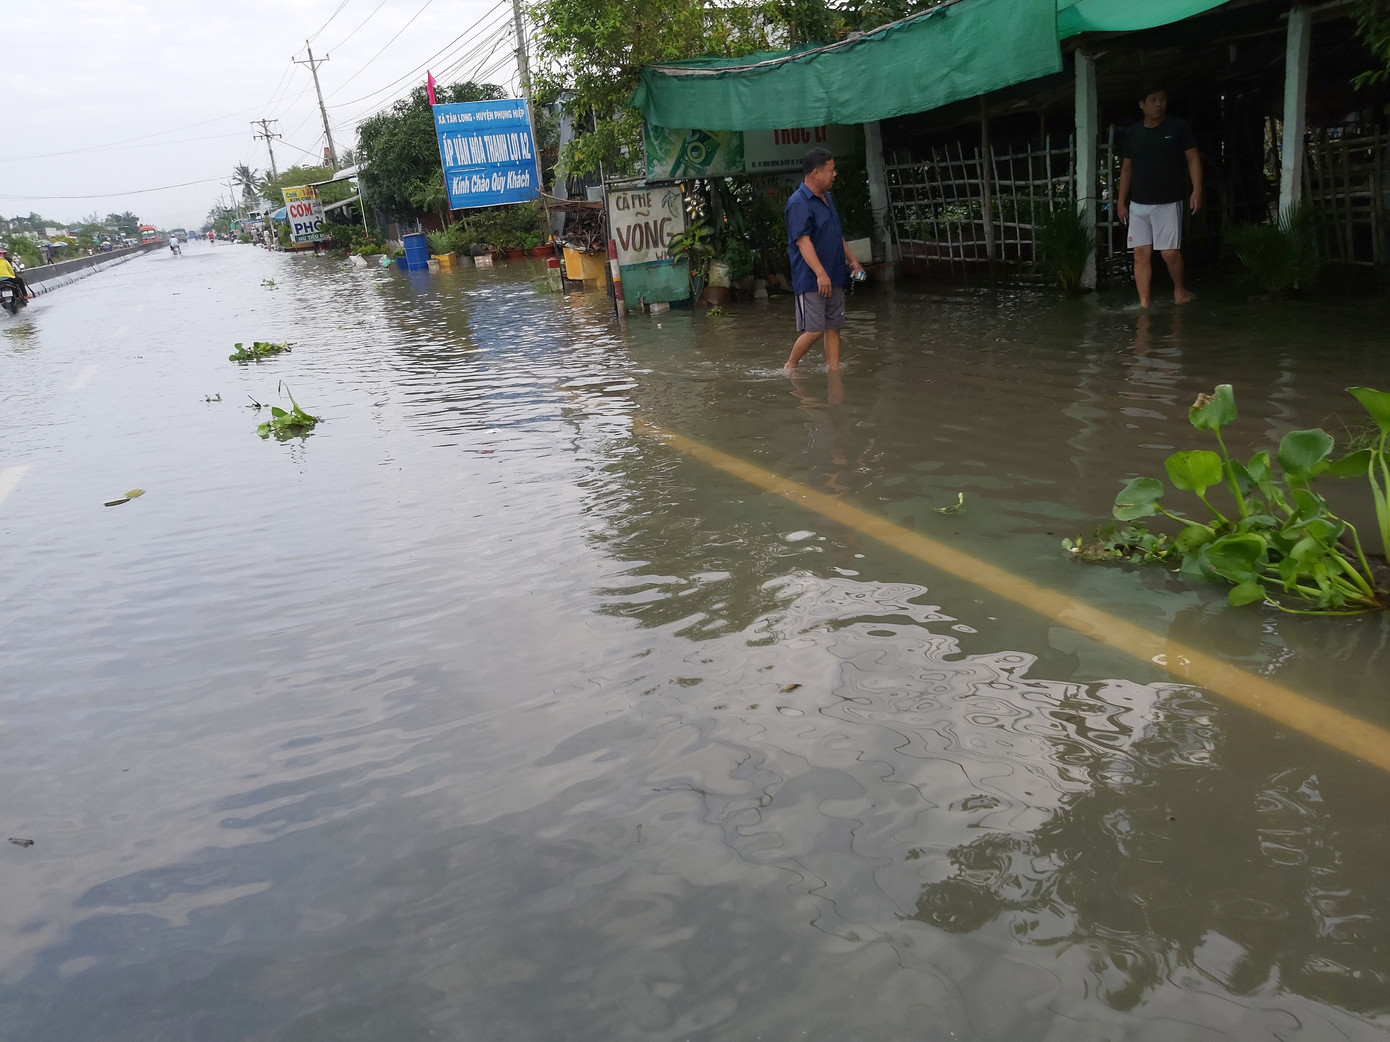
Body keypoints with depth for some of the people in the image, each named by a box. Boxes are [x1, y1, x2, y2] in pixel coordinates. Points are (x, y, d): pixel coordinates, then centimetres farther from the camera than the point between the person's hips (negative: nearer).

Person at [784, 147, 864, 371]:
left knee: (833, 327, 8)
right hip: (811, 280, -9)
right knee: (814, 330, -9)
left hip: (835, 277, 9)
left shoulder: (828, 198, 17)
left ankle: (834, 369, 14)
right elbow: (803, 241, -21)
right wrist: (820, 273, -28)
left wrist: (852, 260, 23)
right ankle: (790, 366, 9)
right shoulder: (798, 203, -13)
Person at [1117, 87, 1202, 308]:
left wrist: (1196, 190, -12)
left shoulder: (1177, 127, -1)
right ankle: (1144, 303, 2)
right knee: (1141, 254, -2)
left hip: (1168, 202, -3)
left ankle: (1179, 289, 22)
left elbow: (1193, 158, -1)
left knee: (1170, 252, -5)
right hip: (1138, 204, 3)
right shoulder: (1132, 133, 8)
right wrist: (1121, 202, 10)